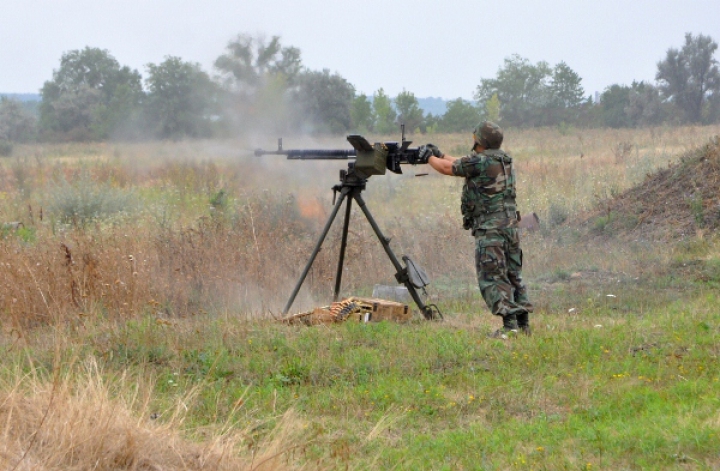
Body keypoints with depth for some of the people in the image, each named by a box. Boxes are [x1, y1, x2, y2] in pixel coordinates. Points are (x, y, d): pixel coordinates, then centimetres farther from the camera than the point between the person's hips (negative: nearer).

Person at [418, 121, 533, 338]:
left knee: (492, 278, -6)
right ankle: (523, 323, 12)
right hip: (510, 225, 8)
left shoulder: (480, 162, -11)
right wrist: (440, 155, 34)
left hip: (490, 229, -8)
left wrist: (429, 157, 20)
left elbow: (447, 168, 1)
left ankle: (509, 325, -15)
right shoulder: (505, 161, 16)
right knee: (513, 276, 13)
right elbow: (464, 165, 29)